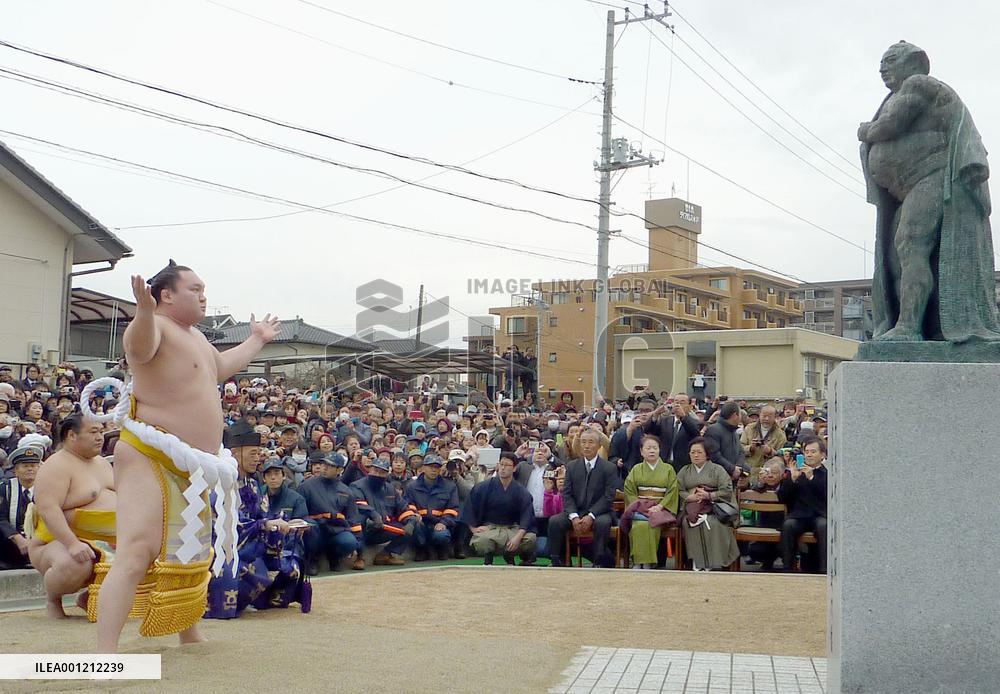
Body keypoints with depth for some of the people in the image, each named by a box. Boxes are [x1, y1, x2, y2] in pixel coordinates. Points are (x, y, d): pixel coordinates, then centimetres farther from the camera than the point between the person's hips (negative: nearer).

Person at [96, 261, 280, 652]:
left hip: (192, 469, 10)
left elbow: (221, 367, 39)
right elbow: (140, 348, -35)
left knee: (193, 557, 22)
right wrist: (144, 312, -54)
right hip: (149, 460, -10)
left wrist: (256, 340, 51)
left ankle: (190, 636, 40)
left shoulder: (196, 336, 20)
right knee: (136, 555, -22)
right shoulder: (156, 326, -11)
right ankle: (105, 655, -27)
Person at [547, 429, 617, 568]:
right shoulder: (571, 466, 10)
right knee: (554, 521, -23)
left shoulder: (609, 468, 0)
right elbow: (566, 494, 3)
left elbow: (608, 496, -7)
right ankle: (556, 562, -16)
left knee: (603, 523, -36)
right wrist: (573, 516, -13)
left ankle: (599, 563, -25)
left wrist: (591, 516, -19)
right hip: (575, 511, 3)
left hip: (598, 512, -3)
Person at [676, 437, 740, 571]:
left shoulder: (717, 469, 13)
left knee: (713, 524, -34)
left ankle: (711, 562, -27)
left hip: (713, 507, -1)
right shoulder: (684, 471, 22)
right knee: (688, 522, -33)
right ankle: (696, 561, -29)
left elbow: (727, 491, 1)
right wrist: (689, 497, -10)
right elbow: (678, 491, 9)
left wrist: (708, 495, -10)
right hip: (691, 508, 2)